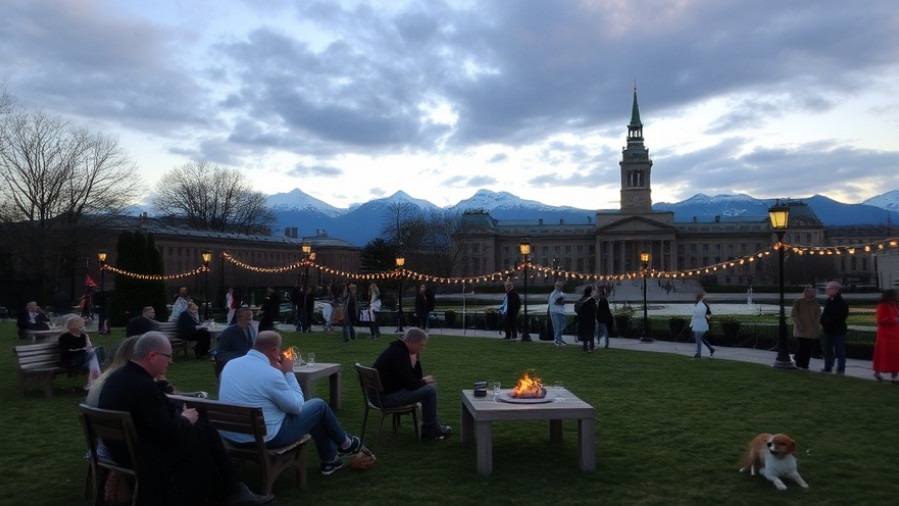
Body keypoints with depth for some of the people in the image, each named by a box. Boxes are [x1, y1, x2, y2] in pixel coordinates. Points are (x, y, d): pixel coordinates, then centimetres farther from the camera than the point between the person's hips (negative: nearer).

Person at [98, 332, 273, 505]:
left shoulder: (117, 376, 4)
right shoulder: (144, 386, -27)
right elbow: (170, 434, -26)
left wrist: (180, 415, 1)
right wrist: (185, 419, -6)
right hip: (143, 455, -10)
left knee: (201, 428, 12)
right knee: (207, 434, 2)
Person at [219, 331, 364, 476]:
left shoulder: (231, 364, -1)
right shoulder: (270, 374, -24)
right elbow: (297, 406, -11)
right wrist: (289, 372, -5)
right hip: (264, 438, -8)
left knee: (309, 409, 23)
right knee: (319, 406, 11)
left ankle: (329, 460, 36)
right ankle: (344, 444, 35)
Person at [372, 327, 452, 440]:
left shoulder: (399, 350, 10)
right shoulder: (398, 354, -21)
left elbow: (416, 377, 13)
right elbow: (411, 384, -24)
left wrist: (417, 359, -1)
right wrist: (424, 381, -4)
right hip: (387, 396, -11)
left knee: (429, 386, 18)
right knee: (430, 390, -13)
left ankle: (434, 426, 22)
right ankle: (429, 430, 3)